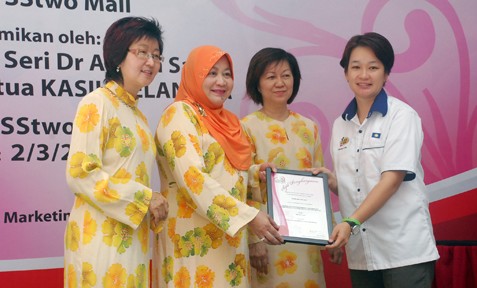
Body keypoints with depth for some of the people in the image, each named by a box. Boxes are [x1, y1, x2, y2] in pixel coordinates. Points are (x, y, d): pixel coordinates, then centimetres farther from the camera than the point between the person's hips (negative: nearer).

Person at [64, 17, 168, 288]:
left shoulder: (136, 113, 16)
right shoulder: (97, 104, -8)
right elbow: (80, 173, -16)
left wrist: (154, 204, 2)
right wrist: (145, 197, -15)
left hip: (132, 237, 7)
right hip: (102, 236, -7)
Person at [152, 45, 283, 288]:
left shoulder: (228, 120, 14)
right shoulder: (180, 114, -9)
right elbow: (193, 178, -22)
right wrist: (250, 216, -28)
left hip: (229, 242, 7)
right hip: (194, 242, -7)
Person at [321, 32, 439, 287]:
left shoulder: (401, 115, -6)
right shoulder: (341, 125, 10)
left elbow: (392, 180, -15)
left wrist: (351, 222, -23)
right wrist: (330, 181, -6)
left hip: (404, 249, -5)